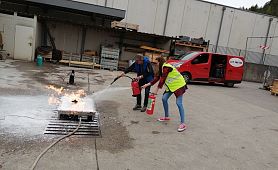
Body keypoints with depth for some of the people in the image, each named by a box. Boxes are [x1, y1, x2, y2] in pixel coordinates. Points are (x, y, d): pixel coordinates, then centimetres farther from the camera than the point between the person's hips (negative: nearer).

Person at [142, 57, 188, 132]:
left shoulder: (166, 67, -19)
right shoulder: (162, 69, 10)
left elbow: (162, 79, -22)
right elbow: (157, 78, 12)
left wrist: (157, 89, -17)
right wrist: (147, 85, 11)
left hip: (179, 85, -10)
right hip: (171, 86, 10)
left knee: (179, 103, -15)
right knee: (164, 98, 7)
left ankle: (183, 124, -12)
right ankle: (166, 117, 24)